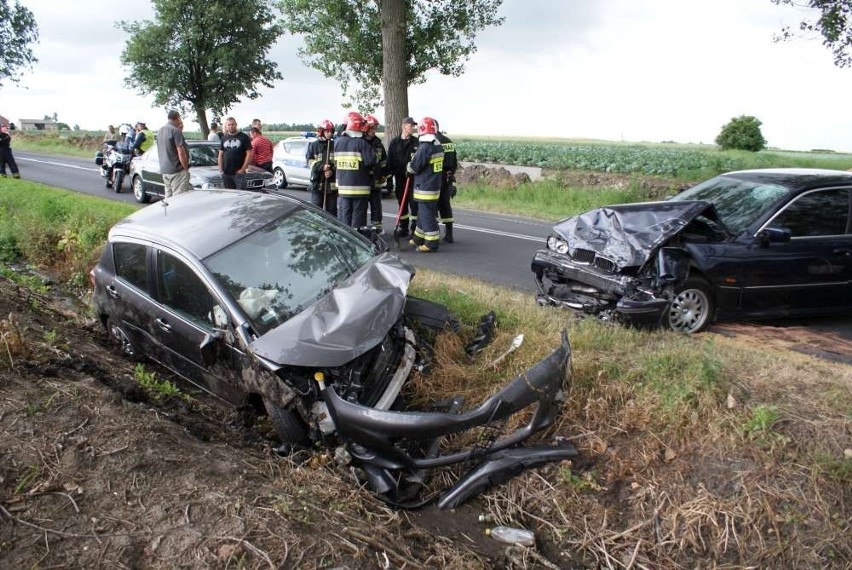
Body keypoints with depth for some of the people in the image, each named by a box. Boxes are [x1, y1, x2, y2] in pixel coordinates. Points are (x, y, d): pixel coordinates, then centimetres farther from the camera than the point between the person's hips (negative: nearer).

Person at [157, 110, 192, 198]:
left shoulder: (160, 131, 13)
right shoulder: (175, 131, -14)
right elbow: (181, 152, -18)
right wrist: (186, 168, -8)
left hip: (164, 170, 9)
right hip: (177, 171, -9)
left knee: (168, 198, 13)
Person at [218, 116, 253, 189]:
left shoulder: (243, 137, 1)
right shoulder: (224, 138, 15)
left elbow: (249, 154, -4)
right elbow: (220, 155, 17)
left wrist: (243, 169, -10)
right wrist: (220, 169, 6)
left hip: (238, 173, -4)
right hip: (226, 174, 4)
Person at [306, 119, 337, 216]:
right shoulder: (313, 145, 4)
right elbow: (310, 162, -2)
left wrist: (332, 171, -12)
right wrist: (322, 167, -17)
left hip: (332, 183, 2)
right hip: (317, 182, -1)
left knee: (332, 208, 7)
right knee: (316, 208, 0)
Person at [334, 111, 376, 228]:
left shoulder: (338, 142, 1)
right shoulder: (362, 143, -15)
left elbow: (335, 163, 5)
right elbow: (371, 161, -20)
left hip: (343, 186, 4)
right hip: (360, 187, -4)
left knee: (344, 215, 12)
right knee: (358, 216, 4)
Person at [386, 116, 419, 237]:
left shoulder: (416, 142, 2)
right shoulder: (394, 142, 6)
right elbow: (390, 160, 6)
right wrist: (391, 175, 0)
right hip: (399, 178, 2)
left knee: (414, 203, -3)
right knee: (402, 204, 9)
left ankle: (415, 229, 2)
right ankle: (403, 228, 18)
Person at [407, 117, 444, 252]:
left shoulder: (424, 148, -20)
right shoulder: (439, 146, 7)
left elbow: (413, 168, -16)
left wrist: (408, 166, 5)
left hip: (424, 188, -9)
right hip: (435, 185, 9)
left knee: (427, 215, -3)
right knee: (423, 213, 19)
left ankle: (431, 243, 1)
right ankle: (419, 238, 30)